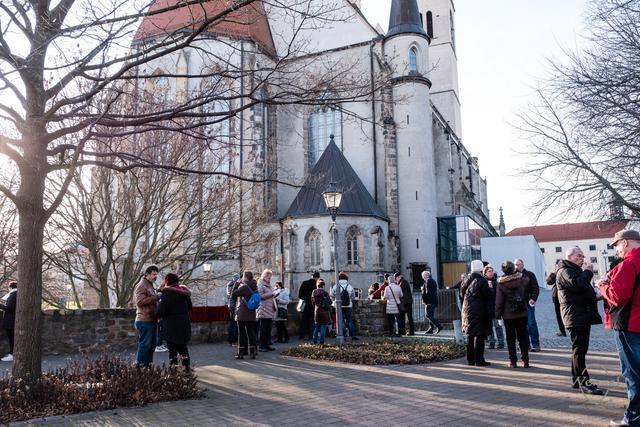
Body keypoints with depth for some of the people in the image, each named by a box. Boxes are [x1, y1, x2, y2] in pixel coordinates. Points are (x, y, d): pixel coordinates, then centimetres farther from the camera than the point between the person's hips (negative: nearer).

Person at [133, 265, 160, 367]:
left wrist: (158, 297, 13)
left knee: (151, 345, 14)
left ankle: (147, 365, 22)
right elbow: (140, 301, -23)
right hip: (144, 321, -10)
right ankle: (140, 366, 1)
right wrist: (156, 297, -21)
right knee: (144, 345, -6)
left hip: (152, 320, 10)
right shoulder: (141, 286, -10)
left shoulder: (150, 286, 21)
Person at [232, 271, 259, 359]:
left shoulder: (243, 287, -14)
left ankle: (241, 353, 4)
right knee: (251, 332, 9)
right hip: (251, 314, 6)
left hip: (242, 314, -6)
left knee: (241, 333, 1)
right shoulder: (254, 287, 8)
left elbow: (233, 294, -9)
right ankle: (252, 352, 10)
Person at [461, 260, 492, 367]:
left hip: (467, 310, 7)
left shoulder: (467, 280, 5)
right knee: (479, 336, -2)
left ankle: (470, 359, 19)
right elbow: (488, 296, -11)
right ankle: (479, 360, -1)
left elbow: (462, 294, 12)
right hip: (479, 311, -7)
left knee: (470, 336, 14)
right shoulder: (482, 281, -13)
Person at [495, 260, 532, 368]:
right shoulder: (522, 279, -6)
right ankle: (525, 360, 11)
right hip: (522, 313, 2)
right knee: (523, 337, 10)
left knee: (511, 338, 6)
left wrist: (498, 314, 0)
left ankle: (513, 361, 7)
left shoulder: (501, 283, -9)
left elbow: (499, 301, -7)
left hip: (508, 315, -2)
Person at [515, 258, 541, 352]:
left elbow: (536, 288, -3)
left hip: (528, 303, -3)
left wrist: (533, 299, -14)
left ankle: (535, 344, 6)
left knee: (531, 324, -2)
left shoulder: (529, 275, 1)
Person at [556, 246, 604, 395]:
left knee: (580, 349, 13)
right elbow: (576, 285, -27)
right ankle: (583, 381, -7)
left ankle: (576, 380, 20)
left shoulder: (576, 270, 24)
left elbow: (584, 288, 27)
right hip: (576, 316, -10)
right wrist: (588, 272, -13)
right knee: (579, 349, -9)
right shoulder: (564, 271, -10)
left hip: (584, 315, 10)